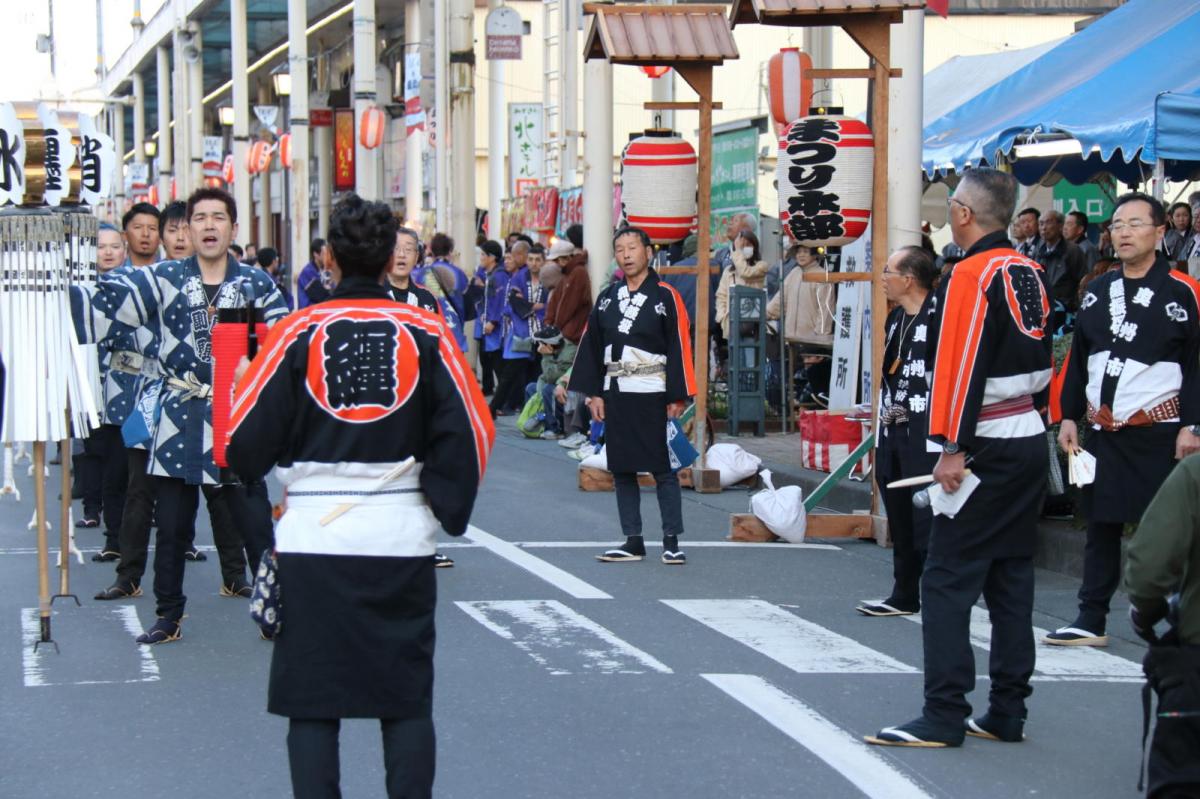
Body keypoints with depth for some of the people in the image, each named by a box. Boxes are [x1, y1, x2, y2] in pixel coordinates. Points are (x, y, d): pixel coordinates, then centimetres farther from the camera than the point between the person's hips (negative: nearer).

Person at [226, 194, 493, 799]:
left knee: (312, 702, 7)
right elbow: (468, 432, -3)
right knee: (407, 699, 11)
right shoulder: (426, 332, -1)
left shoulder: (299, 332, -4)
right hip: (403, 538, 1)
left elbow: (248, 437, -4)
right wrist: (448, 512, 9)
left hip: (313, 538, -1)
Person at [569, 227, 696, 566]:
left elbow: (679, 348, -6)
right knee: (621, 470, 8)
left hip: (653, 397, -5)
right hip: (615, 395, 5)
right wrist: (594, 393, 6)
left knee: (663, 469, -3)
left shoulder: (666, 296, -3)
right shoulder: (606, 298, 11)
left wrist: (677, 397, -10)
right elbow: (591, 346, 13)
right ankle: (633, 541, 16)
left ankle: (672, 542, 4)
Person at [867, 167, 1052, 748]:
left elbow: (963, 366, -20)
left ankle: (944, 717, -7)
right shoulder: (1029, 273, 12)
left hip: (988, 452, -9)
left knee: (948, 580, -6)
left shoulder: (971, 276, -15)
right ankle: (1006, 714, 16)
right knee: (1011, 579, 12)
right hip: (1031, 441, 9)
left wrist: (953, 447, -19)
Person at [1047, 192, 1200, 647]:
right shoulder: (1097, 291, 10)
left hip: (1158, 431, -5)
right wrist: (1069, 417, 9)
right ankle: (1091, 622, 16)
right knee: (1101, 525, 10)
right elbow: (1078, 359, 15)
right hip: (1102, 430, 5)